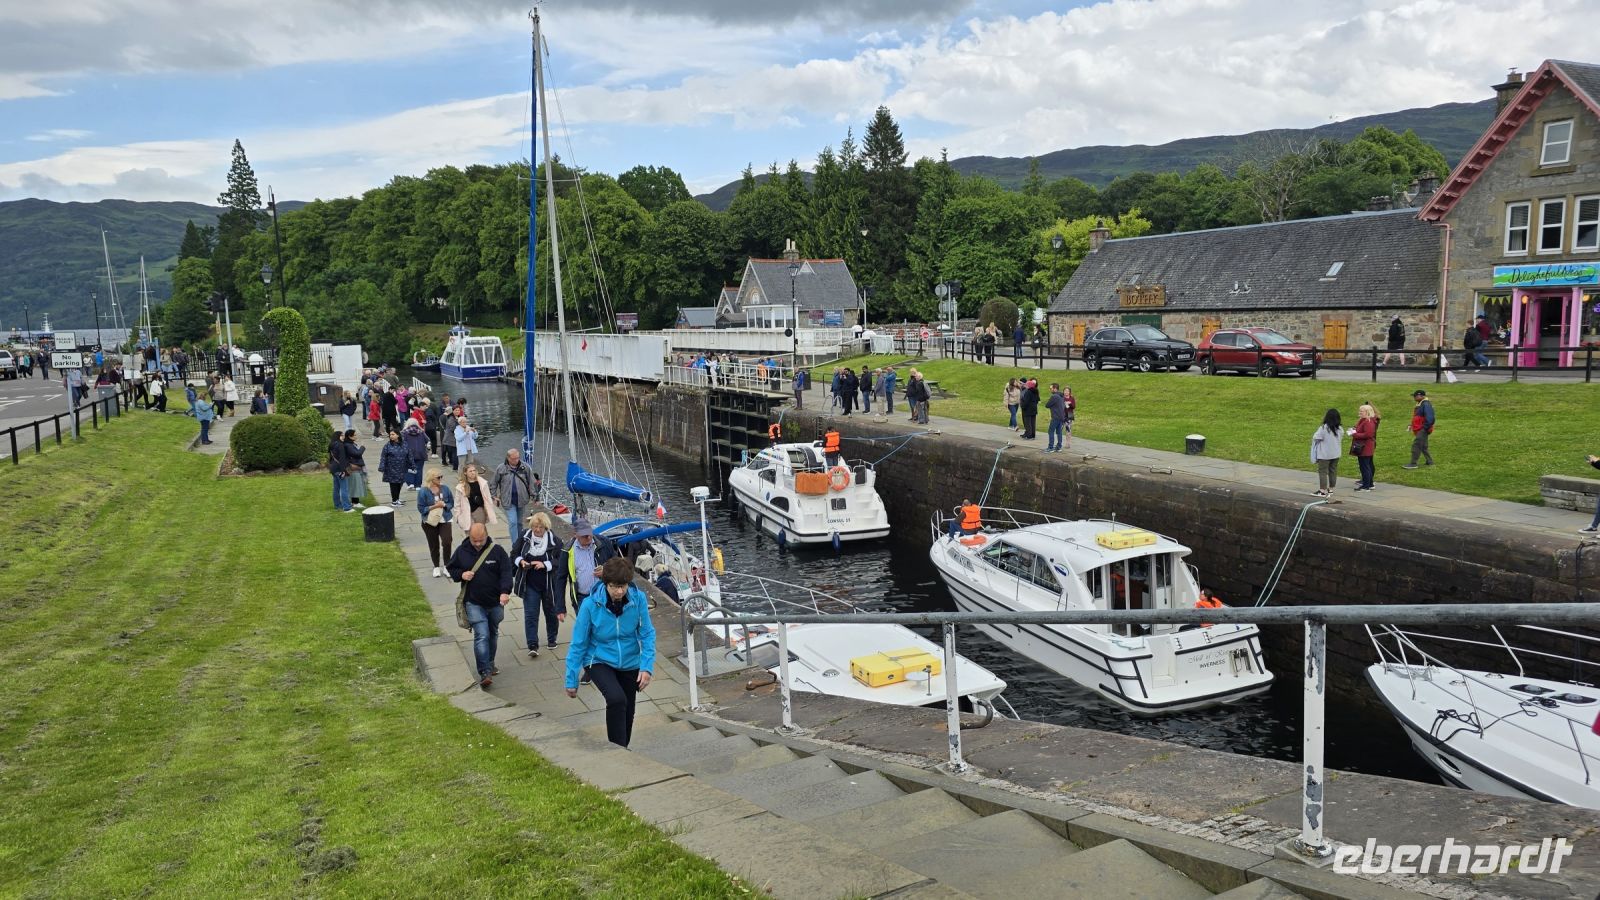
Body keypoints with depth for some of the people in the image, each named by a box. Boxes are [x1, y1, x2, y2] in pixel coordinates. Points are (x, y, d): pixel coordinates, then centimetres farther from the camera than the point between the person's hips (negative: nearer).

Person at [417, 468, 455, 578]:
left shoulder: (445, 489, -3)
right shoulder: (423, 492, -12)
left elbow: (451, 503, 5)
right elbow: (421, 508, -11)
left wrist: (444, 505, -15)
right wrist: (434, 506, -21)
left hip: (445, 520, 1)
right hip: (430, 522, -1)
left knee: (446, 542, -13)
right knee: (434, 545, 11)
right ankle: (436, 567, 29)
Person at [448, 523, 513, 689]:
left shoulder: (497, 551, -6)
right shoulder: (462, 551, -2)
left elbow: (506, 572, -10)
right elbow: (450, 569, 11)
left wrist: (505, 591, -27)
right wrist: (461, 574, -12)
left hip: (495, 602, 2)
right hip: (474, 603, -2)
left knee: (493, 634, 18)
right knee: (481, 635, -14)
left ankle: (490, 664, 38)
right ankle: (485, 673, -16)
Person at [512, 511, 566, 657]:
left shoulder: (554, 540, -12)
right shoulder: (524, 537, -4)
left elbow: (560, 561, -12)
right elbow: (514, 554, 6)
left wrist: (545, 564, -25)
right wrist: (521, 561, -15)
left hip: (549, 584, -1)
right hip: (530, 584, 1)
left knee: (551, 611, 17)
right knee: (530, 615, -4)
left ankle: (551, 639, 38)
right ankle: (532, 646, -3)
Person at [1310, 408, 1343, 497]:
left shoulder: (1323, 428, -19)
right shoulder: (1339, 429, -1)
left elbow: (1316, 438, -12)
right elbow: (1341, 439, 9)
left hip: (1325, 455, -6)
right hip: (1336, 454, 6)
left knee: (1322, 472, 1)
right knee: (1333, 471, 13)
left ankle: (1323, 491, 0)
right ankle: (1330, 489, 20)